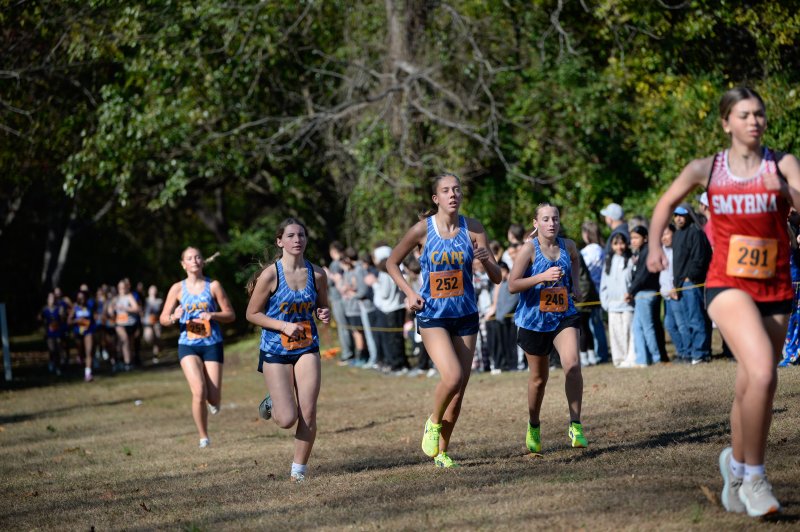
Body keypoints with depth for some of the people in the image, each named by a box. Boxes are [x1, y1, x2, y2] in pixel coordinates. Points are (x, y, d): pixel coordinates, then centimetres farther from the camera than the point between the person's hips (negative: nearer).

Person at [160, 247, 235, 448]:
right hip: (188, 346, 0)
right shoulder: (178, 288, 3)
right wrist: (173, 318, -17)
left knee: (214, 399, -4)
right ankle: (203, 437, -3)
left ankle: (214, 401, 37)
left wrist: (213, 315, -15)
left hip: (212, 344, 0)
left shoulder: (213, 286, 2)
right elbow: (163, 318, 6)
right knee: (199, 392, -19)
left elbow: (230, 315, 4)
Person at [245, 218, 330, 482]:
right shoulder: (270, 275, -13)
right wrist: (284, 326, -18)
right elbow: (252, 314, -6)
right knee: (288, 419, -8)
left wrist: (325, 314, -8)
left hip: (307, 349, 3)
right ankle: (272, 404, 28)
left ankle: (299, 469, 10)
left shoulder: (317, 274, -1)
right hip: (275, 351, -3)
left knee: (308, 414, -7)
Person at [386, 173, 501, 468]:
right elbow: (392, 263, 7)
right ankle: (434, 422, 6)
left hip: (465, 316, 3)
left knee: (460, 388, 5)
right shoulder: (423, 229, -8)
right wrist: (410, 292, -7)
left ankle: (442, 451, 21)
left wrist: (486, 259, -23)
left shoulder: (473, 228, -2)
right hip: (432, 316, -3)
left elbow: (497, 278, -2)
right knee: (453, 376, -23)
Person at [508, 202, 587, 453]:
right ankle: (533, 427, 35)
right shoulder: (529, 249, -11)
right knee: (539, 378, 11)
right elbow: (512, 285, -16)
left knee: (572, 364, -23)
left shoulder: (568, 246, 0)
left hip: (564, 317, 2)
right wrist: (542, 277, -26)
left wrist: (575, 283, 6)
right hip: (534, 319, -2)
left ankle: (575, 425, -18)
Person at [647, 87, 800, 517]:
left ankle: (736, 465, 37)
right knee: (762, 373, -25)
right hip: (727, 286, -2)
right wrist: (655, 245, 8)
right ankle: (753, 475, -11)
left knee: (749, 390, 10)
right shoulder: (705, 169, 2)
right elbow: (667, 202, 19)